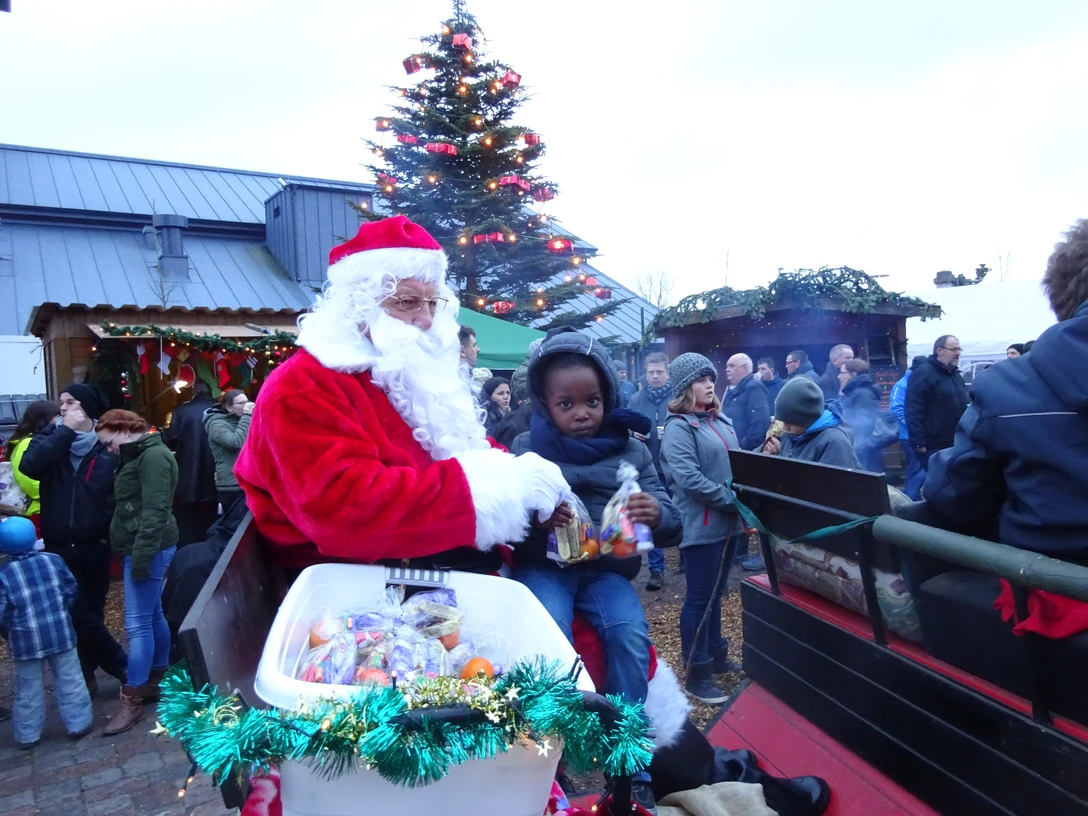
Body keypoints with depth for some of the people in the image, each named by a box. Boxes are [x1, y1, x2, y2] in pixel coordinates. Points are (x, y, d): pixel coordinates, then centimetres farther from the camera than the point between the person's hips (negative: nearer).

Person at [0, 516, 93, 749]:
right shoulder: (54, 560, -4)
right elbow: (71, 591, 4)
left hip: (25, 640, -1)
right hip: (60, 633, 1)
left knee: (28, 688, 12)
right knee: (69, 679, 10)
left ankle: (28, 735, 23)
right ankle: (79, 723, 15)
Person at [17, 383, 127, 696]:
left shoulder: (107, 446, -4)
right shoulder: (51, 436, 3)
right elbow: (29, 465, -18)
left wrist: (112, 532, -8)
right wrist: (65, 431, -19)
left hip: (93, 546, -3)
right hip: (57, 546, 3)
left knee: (88, 613, 5)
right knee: (68, 614, 9)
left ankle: (84, 676, 24)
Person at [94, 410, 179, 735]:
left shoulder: (153, 455, -16)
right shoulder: (140, 455, 16)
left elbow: (155, 511, -22)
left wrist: (142, 555, -24)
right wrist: (135, 551, 14)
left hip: (148, 548, -10)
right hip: (139, 547, 10)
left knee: (137, 623, -6)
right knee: (153, 616, 16)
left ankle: (132, 699, 0)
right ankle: (157, 680, 26)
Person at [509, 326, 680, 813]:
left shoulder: (630, 450, 5)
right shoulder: (527, 449, 1)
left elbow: (670, 522, 2)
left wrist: (657, 514, -24)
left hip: (606, 568, 2)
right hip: (543, 566, -1)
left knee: (631, 635, -24)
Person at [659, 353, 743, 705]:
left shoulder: (720, 420, 12)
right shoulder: (678, 426, -13)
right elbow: (688, 478, -22)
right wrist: (733, 500, -19)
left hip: (728, 522, 8)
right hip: (701, 526, -8)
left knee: (715, 593, 20)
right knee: (699, 599, 1)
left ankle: (717, 655, 35)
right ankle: (696, 675, 13)